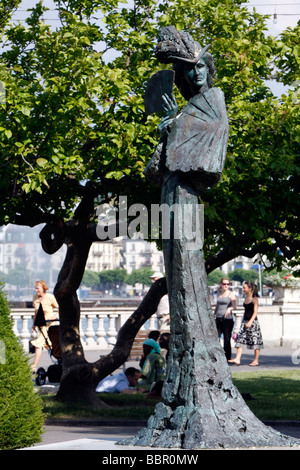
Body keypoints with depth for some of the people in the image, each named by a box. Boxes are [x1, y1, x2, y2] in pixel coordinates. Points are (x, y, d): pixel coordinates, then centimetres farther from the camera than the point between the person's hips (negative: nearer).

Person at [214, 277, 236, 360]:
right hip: (218, 319, 5)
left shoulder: (231, 294, -2)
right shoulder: (219, 294, 14)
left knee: (227, 340, -2)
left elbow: (234, 306, -15)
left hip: (227, 319, -5)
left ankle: (227, 359, 5)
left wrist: (229, 308, -35)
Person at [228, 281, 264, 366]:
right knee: (240, 340, -4)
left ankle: (256, 361, 9)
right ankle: (237, 359, -11)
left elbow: (255, 312, -14)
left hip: (253, 322, -7)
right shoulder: (246, 298, 13)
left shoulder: (254, 299, -8)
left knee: (255, 341, 1)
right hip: (245, 322, 7)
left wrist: (250, 322, -24)